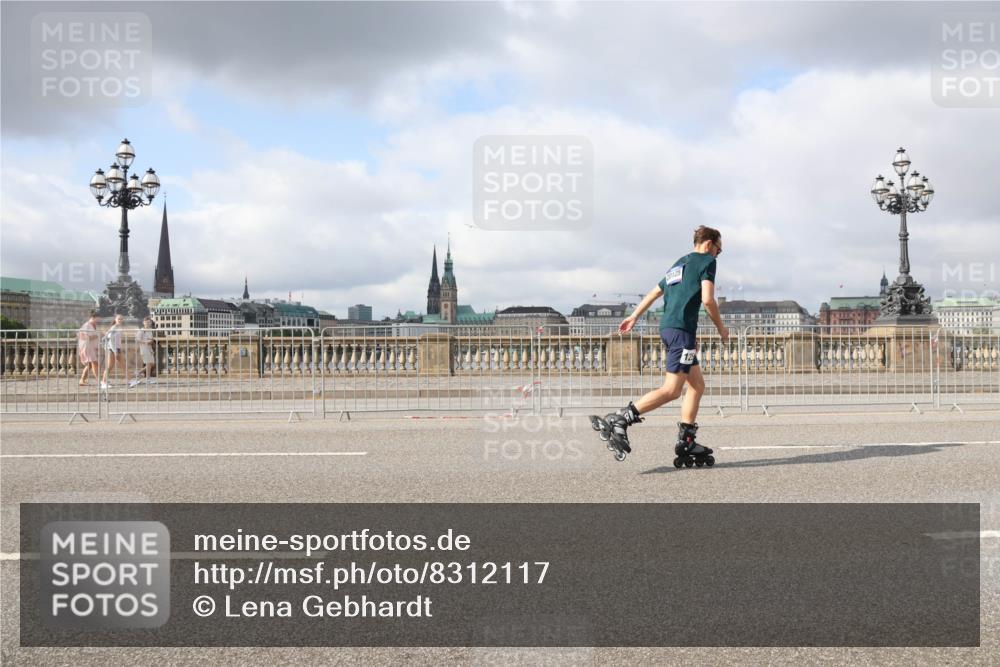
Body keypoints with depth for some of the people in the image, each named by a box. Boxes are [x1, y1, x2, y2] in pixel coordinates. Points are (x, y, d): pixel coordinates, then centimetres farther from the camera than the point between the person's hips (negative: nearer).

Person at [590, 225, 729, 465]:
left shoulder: (679, 264, 26)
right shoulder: (706, 261, 1)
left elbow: (654, 292, 32)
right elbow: (708, 299, -10)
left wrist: (634, 316, 40)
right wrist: (721, 327, 2)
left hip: (667, 326, 9)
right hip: (682, 328, -9)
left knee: (697, 385, 13)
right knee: (671, 390, -12)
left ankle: (686, 444, 9)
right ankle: (618, 422, -20)